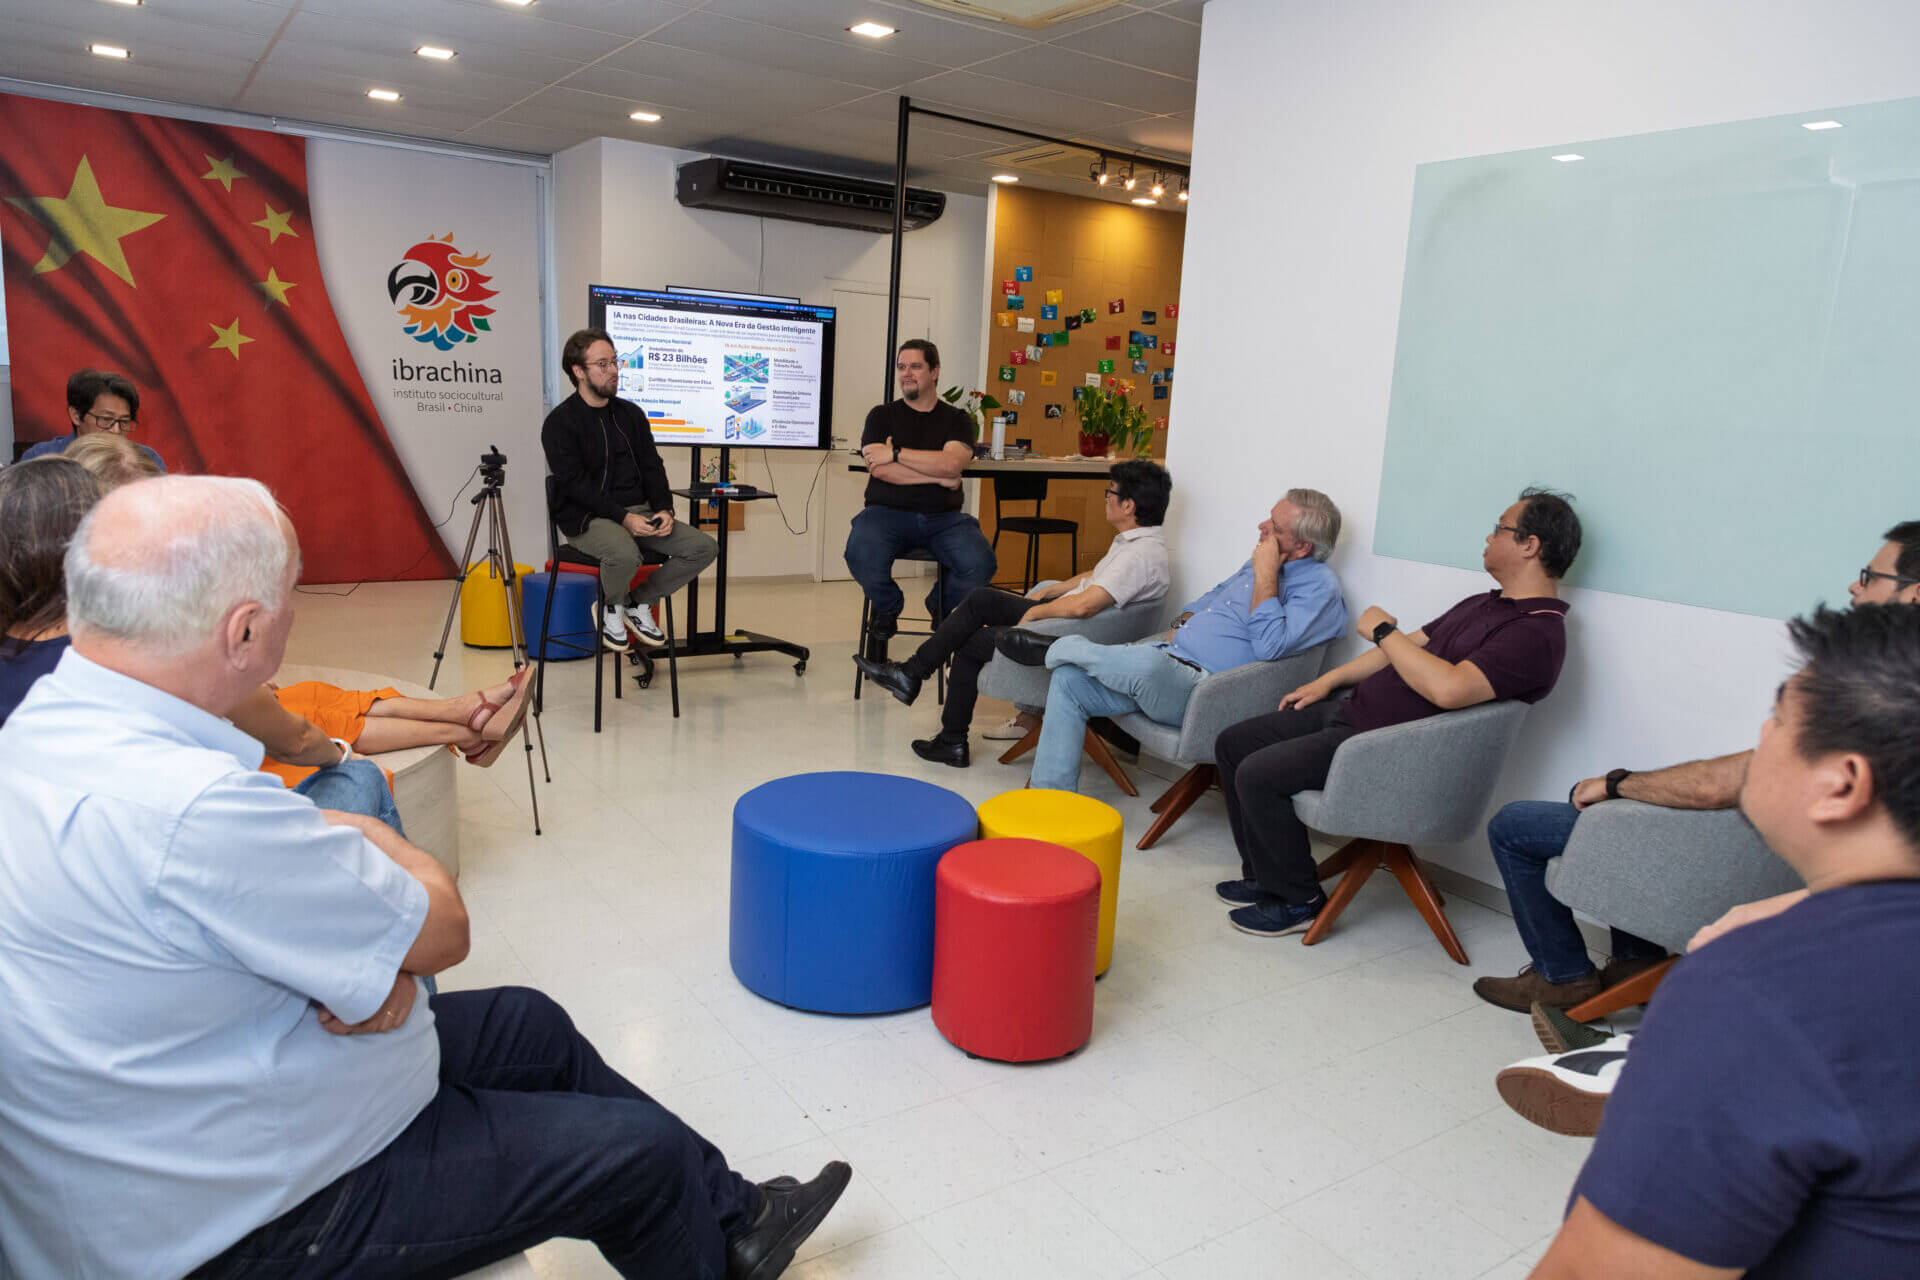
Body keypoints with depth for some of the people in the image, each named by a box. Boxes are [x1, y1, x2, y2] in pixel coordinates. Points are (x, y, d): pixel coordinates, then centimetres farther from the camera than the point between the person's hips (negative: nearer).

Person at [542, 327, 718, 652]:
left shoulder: (631, 413, 15)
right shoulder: (560, 422, -4)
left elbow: (652, 467, 12)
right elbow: (574, 483, -14)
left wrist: (663, 509, -7)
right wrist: (623, 517, -23)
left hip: (640, 512, 6)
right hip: (588, 517, -6)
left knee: (704, 548, -13)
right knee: (625, 554, -39)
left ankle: (639, 603, 5)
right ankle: (613, 610, -3)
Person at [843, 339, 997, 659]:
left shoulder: (956, 420, 12)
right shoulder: (882, 415, 12)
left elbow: (950, 464, -10)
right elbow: (879, 469, -6)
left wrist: (896, 453, -9)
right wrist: (938, 476, -7)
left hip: (943, 517, 1)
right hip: (888, 512, -1)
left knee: (980, 563, -27)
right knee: (860, 555, -34)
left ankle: (941, 606, 11)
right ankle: (887, 609, 3)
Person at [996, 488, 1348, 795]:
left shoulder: (1319, 587, -8)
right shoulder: (1260, 561, 19)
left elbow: (1270, 647, -23)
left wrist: (1266, 574, -16)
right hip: (1168, 662, 9)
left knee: (1149, 663, -40)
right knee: (1068, 680, -5)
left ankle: (1058, 648, -9)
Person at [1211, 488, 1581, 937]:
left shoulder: (1536, 632, -18)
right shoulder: (1484, 604, 16)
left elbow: (1448, 689, -32)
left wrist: (1383, 630, -19)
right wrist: (1329, 680, 19)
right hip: (1351, 712, 10)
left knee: (1257, 774, -23)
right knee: (1232, 743, 9)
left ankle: (1299, 901, -2)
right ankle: (1265, 877, 19)